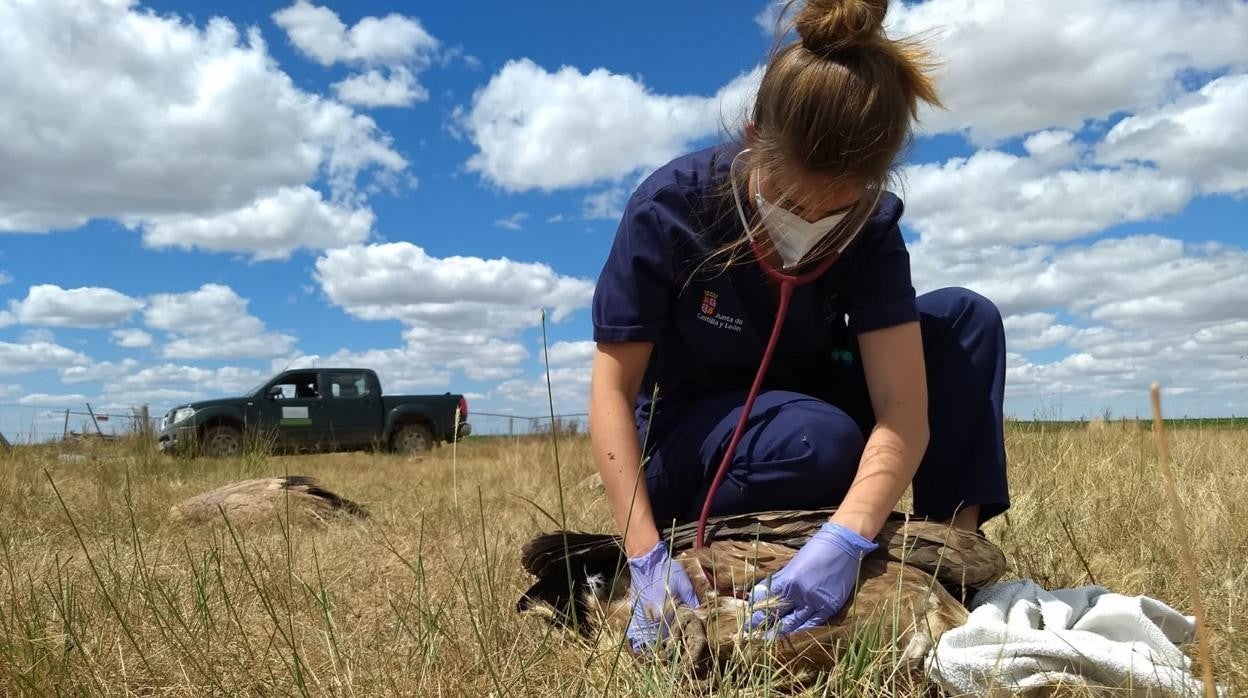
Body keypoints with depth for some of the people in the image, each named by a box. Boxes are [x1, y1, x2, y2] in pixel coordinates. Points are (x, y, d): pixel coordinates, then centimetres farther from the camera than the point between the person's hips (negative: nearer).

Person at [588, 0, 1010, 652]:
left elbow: (904, 411, -25)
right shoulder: (668, 206, -27)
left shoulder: (871, 226, -18)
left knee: (966, 318, -14)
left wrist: (844, 540, -43)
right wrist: (647, 557, -34)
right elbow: (613, 387, -25)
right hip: (682, 441, -4)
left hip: (800, 409, 4)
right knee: (822, 440, -36)